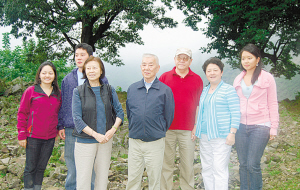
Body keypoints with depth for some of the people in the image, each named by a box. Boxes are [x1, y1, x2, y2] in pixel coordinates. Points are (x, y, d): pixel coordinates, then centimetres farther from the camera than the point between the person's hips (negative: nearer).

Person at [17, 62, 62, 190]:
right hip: (33, 137, -4)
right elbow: (22, 113, -3)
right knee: (30, 168, 5)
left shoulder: (57, 94, 7)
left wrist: (58, 130, 10)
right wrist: (22, 135, -6)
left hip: (50, 138, 4)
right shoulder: (30, 91, -5)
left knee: (41, 167, 14)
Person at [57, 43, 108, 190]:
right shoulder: (68, 79, 10)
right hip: (71, 129, 3)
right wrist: (61, 126, 6)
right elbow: (62, 104, 12)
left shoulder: (100, 79, 0)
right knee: (71, 162, 12)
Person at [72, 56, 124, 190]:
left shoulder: (109, 90, 5)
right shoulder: (78, 92, -3)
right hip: (85, 142, -3)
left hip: (106, 140, 3)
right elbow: (77, 118, -8)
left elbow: (120, 111, 7)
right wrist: (95, 134, -17)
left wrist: (113, 129, -11)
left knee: (102, 177, 13)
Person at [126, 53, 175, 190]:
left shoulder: (165, 90, -5)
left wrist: (159, 132, 7)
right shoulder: (132, 89, 5)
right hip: (134, 142, 3)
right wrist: (133, 129, 12)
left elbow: (169, 116, 1)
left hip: (155, 143, -2)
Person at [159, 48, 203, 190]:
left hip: (188, 130, 0)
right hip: (167, 129, 0)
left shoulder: (197, 79, 7)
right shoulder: (164, 77, 5)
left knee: (188, 165, 7)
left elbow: (199, 105, 9)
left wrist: (197, 125, 2)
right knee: (166, 163, 7)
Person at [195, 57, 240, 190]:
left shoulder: (229, 90, -5)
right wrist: (198, 131, 19)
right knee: (206, 168, 12)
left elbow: (236, 113, -9)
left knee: (219, 169, -7)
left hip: (221, 137, -7)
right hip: (204, 136, 7)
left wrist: (232, 133, -16)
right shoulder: (204, 91, 15)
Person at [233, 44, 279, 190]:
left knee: (253, 164, -5)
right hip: (241, 126, 4)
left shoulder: (267, 78, -2)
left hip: (260, 126, -4)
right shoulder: (238, 79, 10)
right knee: (243, 164, 9)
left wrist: (273, 127, -4)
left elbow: (273, 104, 0)